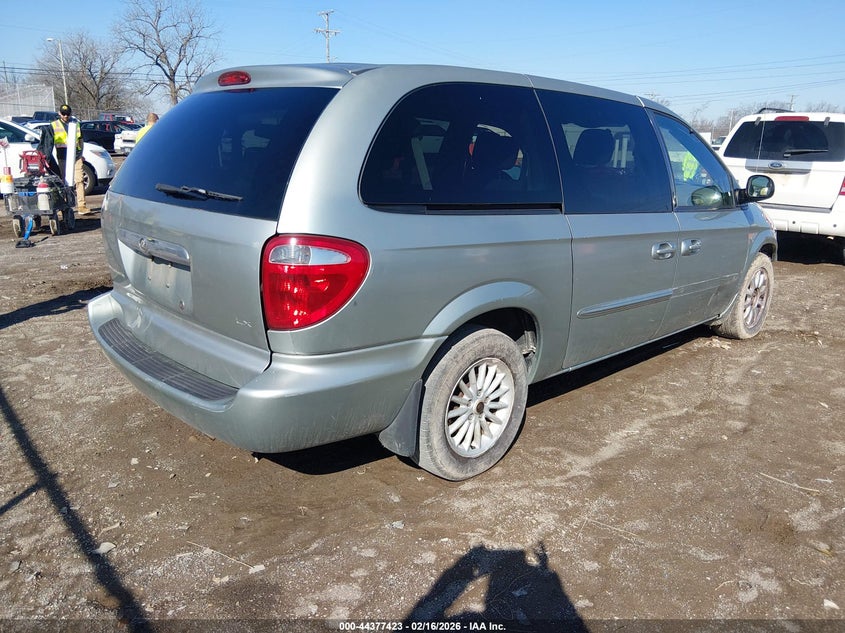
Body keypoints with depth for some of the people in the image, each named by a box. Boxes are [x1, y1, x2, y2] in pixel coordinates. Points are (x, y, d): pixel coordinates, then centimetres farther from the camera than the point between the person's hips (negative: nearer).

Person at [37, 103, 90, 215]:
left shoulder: (76, 124, 16)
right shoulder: (53, 126, 8)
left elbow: (80, 140, 25)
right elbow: (48, 143, 7)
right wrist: (48, 157, -1)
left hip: (76, 156, 1)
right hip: (62, 158, -1)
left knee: (79, 181, -8)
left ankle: (81, 205, -11)